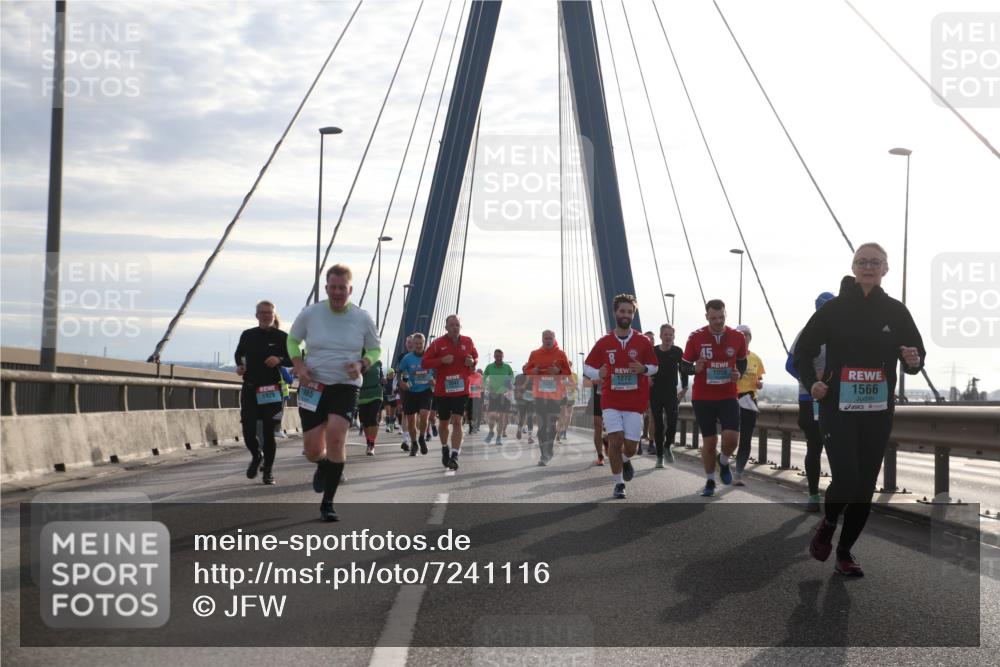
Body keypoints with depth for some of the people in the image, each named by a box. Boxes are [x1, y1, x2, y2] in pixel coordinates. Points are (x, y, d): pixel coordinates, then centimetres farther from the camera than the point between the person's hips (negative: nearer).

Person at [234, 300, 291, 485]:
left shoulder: (281, 337, 0)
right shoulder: (247, 335, 8)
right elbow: (239, 354, 25)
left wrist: (279, 360, -15)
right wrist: (239, 366, 5)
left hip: (271, 391, -2)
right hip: (249, 388, 2)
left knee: (268, 432, -2)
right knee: (248, 430, -5)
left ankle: (268, 469, 15)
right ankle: (256, 456, 26)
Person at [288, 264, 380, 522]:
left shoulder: (362, 319, -1)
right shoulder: (310, 314, -2)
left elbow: (375, 349, 12)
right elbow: (292, 340, 13)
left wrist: (362, 365, -10)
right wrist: (299, 365, -6)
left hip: (346, 386, -1)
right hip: (314, 385, 1)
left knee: (336, 435, -23)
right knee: (313, 450, -2)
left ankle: (327, 503, -10)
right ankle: (323, 465, 40)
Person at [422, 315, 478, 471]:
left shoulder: (467, 342, 3)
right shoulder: (437, 343, -4)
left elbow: (475, 357, 19)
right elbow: (425, 363, -4)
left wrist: (472, 362, -5)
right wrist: (442, 360, -19)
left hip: (461, 389, 0)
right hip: (442, 390, 0)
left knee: (457, 421, -13)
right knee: (444, 422, 14)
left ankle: (454, 455, -15)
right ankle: (445, 448, 40)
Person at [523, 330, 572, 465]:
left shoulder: (560, 354, 2)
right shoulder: (534, 354, 8)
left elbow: (568, 372, 4)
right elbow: (527, 371, 12)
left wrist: (558, 371, -16)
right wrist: (533, 371, -10)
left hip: (555, 394, -1)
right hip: (539, 393, 1)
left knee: (551, 425, 0)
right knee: (541, 425, 2)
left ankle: (548, 452, 9)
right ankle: (544, 454, 7)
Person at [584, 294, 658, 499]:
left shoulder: (643, 342, 2)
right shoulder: (604, 343, 3)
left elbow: (654, 367, 11)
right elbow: (587, 367, 9)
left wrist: (643, 369, -13)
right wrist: (599, 374, -14)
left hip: (635, 402, 0)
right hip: (611, 401, 0)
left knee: (630, 445, -1)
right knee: (615, 440, -12)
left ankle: (625, 460, 37)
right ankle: (619, 484, 2)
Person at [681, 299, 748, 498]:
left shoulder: (737, 337, -1)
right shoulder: (696, 337, -6)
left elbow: (742, 362, 15)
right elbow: (684, 365, 2)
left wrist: (739, 374, -7)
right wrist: (695, 369, -20)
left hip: (728, 396, 1)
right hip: (703, 398, -1)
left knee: (732, 437, -15)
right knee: (709, 440, 5)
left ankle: (723, 461, 19)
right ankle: (710, 481, 23)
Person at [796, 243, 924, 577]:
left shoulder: (896, 311, 4)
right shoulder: (834, 308, 0)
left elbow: (918, 353, 9)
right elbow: (804, 349, 6)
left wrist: (914, 360, -15)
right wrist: (812, 382, -10)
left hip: (878, 412, 3)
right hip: (838, 409, -3)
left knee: (865, 485, 5)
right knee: (846, 477, -16)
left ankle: (845, 552, 21)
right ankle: (827, 525, 16)